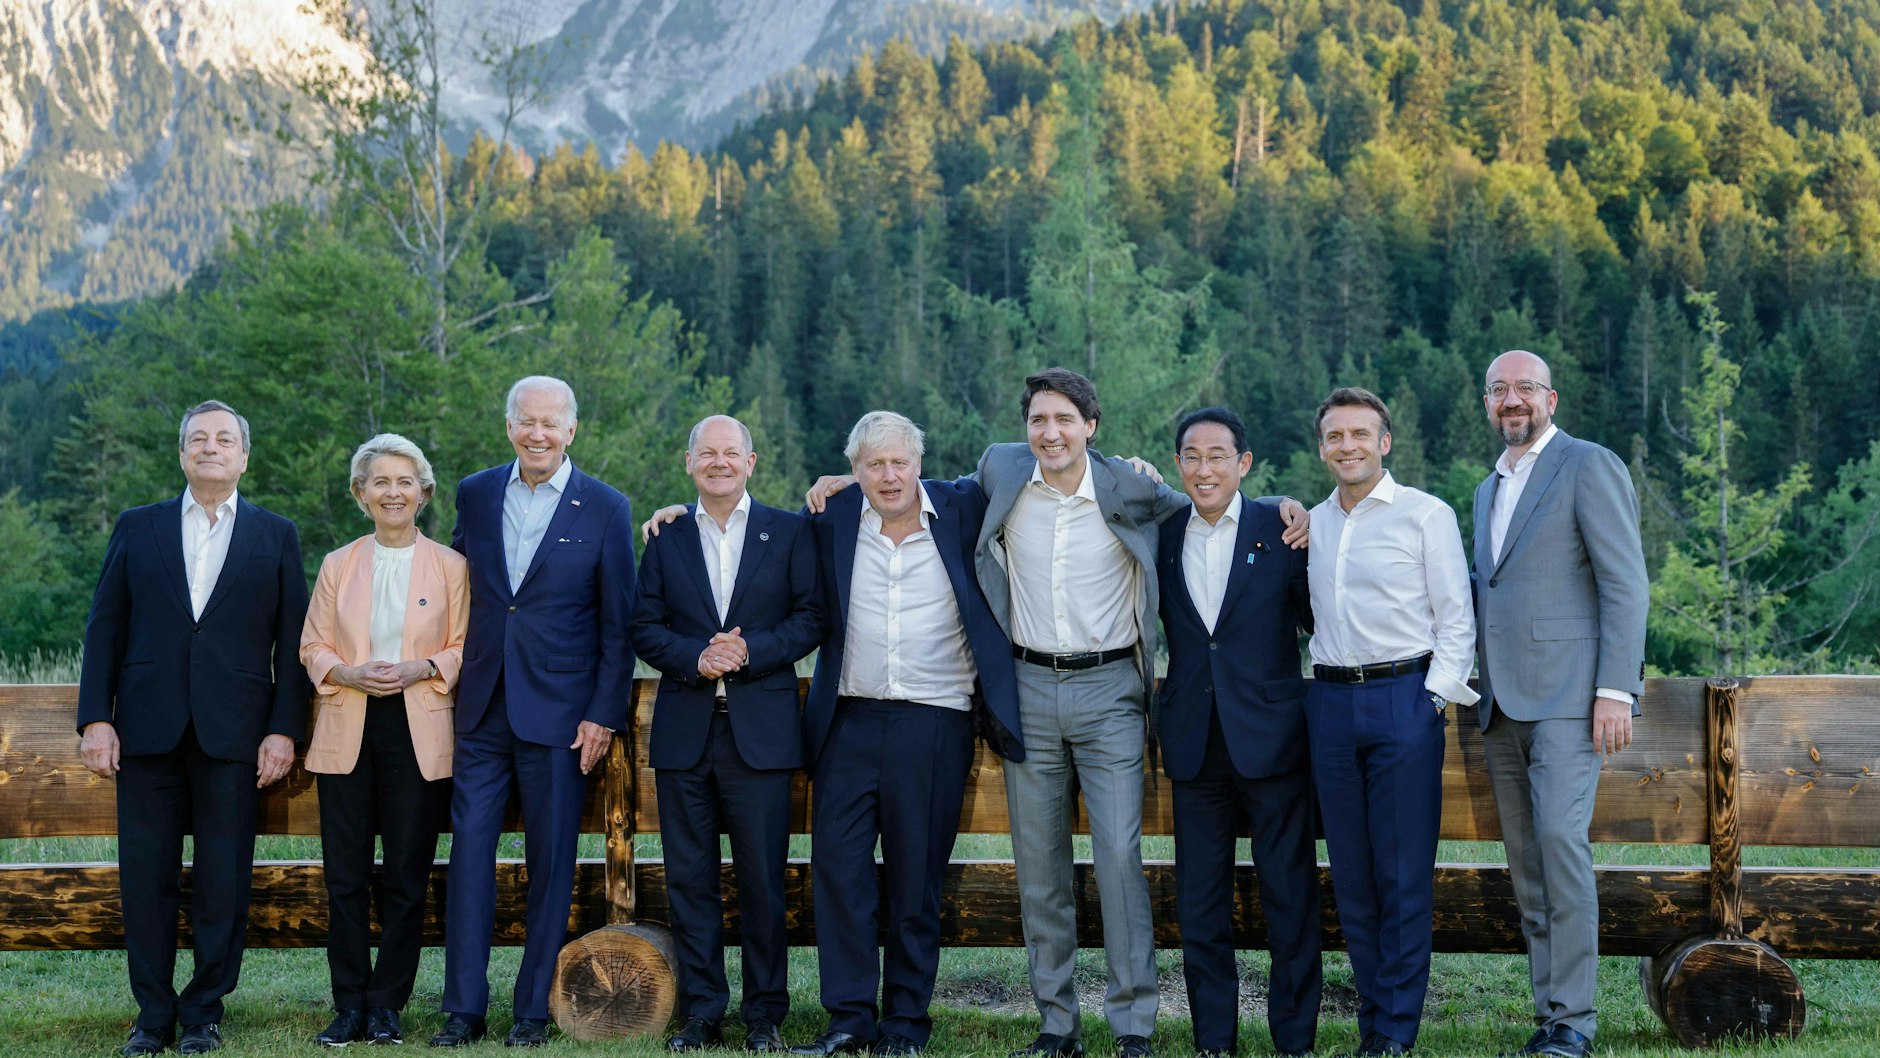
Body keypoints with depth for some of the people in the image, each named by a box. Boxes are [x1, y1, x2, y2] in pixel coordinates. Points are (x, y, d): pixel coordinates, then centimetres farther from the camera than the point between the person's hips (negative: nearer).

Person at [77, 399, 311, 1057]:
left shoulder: (276, 536, 9)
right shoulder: (137, 528, 12)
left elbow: (292, 642, 6)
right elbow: (104, 627, 9)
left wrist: (284, 729, -3)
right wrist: (96, 718, -1)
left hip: (233, 732, -1)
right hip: (148, 728, 1)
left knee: (223, 883, 2)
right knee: (146, 878, 4)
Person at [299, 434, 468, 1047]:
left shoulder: (449, 566, 6)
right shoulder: (338, 565, 11)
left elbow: (464, 646, 5)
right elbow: (312, 646, 10)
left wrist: (422, 668, -14)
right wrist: (348, 673, -10)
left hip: (419, 732, -1)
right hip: (347, 732, 2)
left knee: (406, 876, 1)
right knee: (345, 876, 1)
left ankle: (387, 1006, 11)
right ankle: (350, 1007, 9)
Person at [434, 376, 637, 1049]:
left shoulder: (605, 509, -2)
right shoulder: (475, 495, 8)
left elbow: (619, 624, -2)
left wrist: (604, 715, -7)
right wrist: (452, 675, 9)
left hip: (559, 713, -3)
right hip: (482, 708, 3)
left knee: (551, 861, 3)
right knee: (469, 848, 0)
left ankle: (534, 1010, 13)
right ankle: (464, 1008, 7)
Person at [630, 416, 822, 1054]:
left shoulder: (789, 532, 6)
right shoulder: (666, 537, 11)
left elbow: (811, 618, 0)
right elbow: (645, 626, 7)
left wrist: (749, 653, -13)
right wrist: (696, 658, -11)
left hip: (760, 730, -2)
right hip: (683, 731, 2)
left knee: (763, 880, 1)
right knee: (689, 879, 5)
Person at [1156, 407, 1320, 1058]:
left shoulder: (1281, 529, -1)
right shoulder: (1162, 537, 7)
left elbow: (1317, 617, 2)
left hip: (1272, 736, -3)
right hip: (1194, 743, 3)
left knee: (1290, 899, 3)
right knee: (1199, 905, 9)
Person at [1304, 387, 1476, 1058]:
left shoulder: (1426, 514, 0)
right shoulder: (1311, 524, 14)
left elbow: (1456, 618, -2)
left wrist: (1434, 697, -10)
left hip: (1404, 696, -4)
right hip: (1330, 701, 5)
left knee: (1404, 873, -4)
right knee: (1350, 872, 7)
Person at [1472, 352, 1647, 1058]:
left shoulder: (1590, 467, -2)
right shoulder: (1490, 489, 22)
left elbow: (1626, 584, -9)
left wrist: (1615, 689, -16)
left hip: (1566, 695, -8)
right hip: (1502, 704, 8)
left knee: (1561, 838, -17)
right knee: (1525, 861, 6)